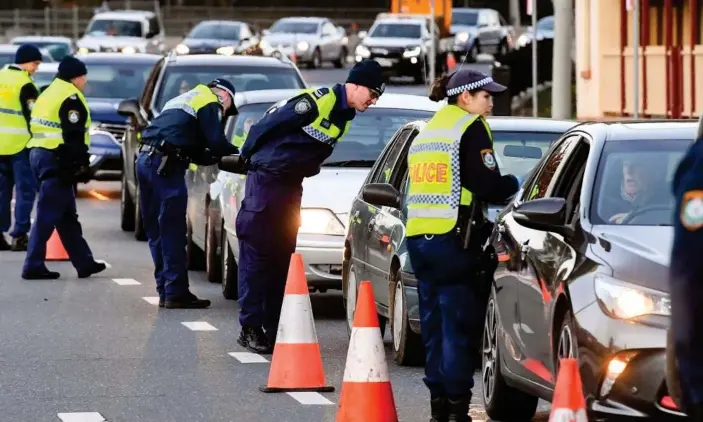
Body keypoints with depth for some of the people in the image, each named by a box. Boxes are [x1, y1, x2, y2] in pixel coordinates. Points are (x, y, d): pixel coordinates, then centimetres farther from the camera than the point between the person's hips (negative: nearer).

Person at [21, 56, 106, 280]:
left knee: (67, 216, 14)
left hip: (39, 154, 10)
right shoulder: (71, 98, -11)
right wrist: (80, 165, -16)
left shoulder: (49, 94, 20)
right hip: (56, 160, -10)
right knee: (48, 215, -9)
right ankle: (33, 266, -10)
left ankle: (84, 262, 19)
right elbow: (74, 136, -18)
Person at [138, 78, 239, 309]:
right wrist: (238, 154, 10)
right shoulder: (210, 104, 3)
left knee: (156, 230, 12)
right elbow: (216, 142, -7)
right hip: (166, 164, -9)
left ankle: (165, 291, 16)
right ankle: (176, 293, -5)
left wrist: (220, 156, 20)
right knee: (172, 231, -6)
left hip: (145, 160, 9)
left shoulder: (184, 100, 30)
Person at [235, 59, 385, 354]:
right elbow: (268, 125, -15)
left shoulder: (345, 116, 8)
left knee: (282, 256, 8)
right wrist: (247, 158, -3)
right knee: (256, 254, -6)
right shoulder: (317, 102, -20)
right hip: (266, 179, -9)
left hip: (291, 186, 9)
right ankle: (250, 328, -4)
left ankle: (274, 329, 12)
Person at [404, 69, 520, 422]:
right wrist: (513, 184, 7)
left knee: (434, 323, 11)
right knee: (459, 325, -4)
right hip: (452, 239, -8)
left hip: (418, 238, 8)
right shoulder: (471, 128, -6)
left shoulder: (427, 131, 20)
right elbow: (488, 186, -13)